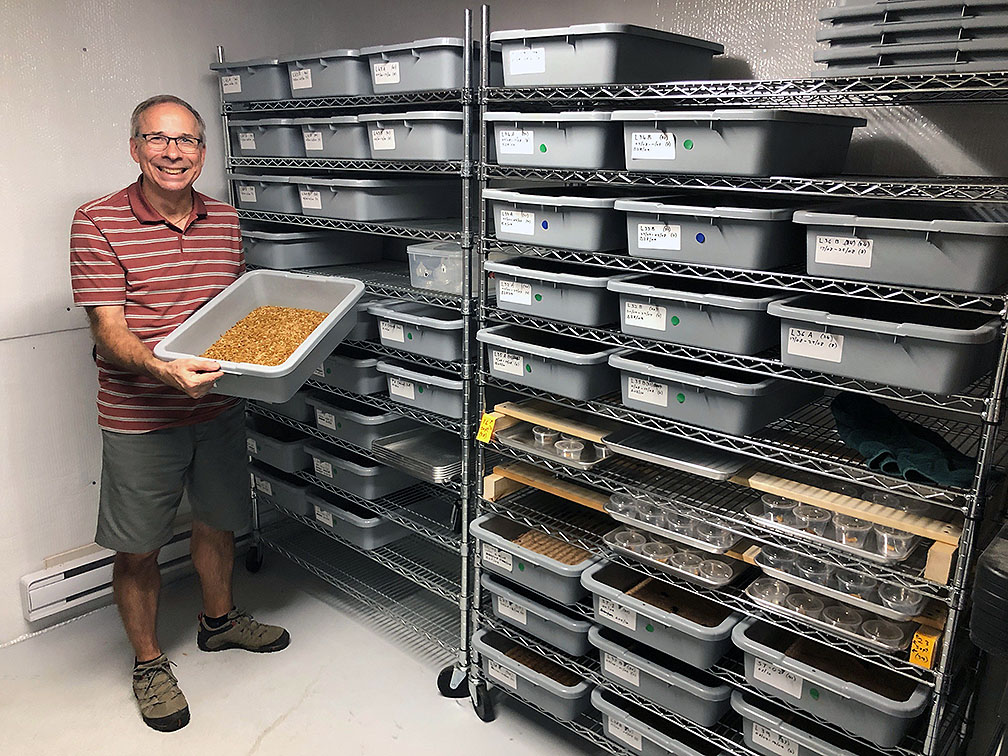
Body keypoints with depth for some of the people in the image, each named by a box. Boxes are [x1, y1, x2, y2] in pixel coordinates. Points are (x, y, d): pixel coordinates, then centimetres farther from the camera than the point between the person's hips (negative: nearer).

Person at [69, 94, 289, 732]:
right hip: (139, 418, -5)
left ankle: (219, 620, 46)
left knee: (218, 521, 21)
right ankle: (149, 662, 32)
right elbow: (110, 332, -17)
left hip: (219, 407, 5)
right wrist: (163, 370, -35)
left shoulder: (225, 220, 5)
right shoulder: (99, 223, -12)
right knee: (138, 548, 9)